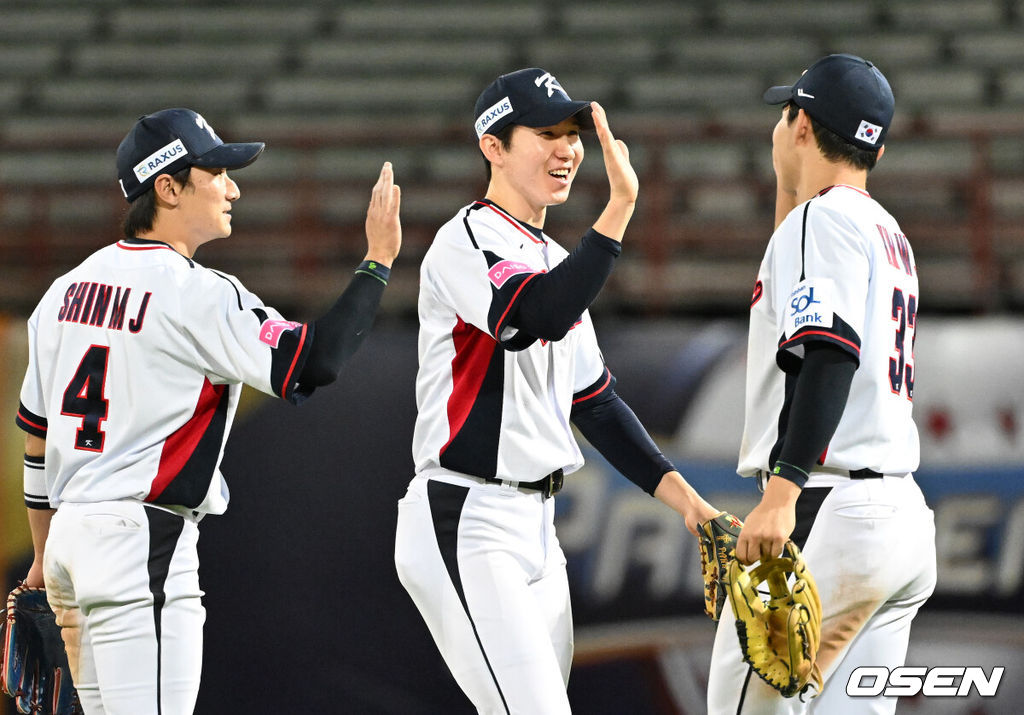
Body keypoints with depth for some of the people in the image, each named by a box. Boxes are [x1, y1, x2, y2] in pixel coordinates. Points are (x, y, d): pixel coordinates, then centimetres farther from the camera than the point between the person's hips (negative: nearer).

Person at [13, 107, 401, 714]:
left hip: (71, 536, 9)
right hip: (143, 545, -9)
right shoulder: (195, 294, -12)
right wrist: (378, 261, -11)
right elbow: (313, 364, -19)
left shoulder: (71, 287, 14)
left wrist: (46, 555, 28)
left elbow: (37, 438, 20)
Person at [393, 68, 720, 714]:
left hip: (535, 530, 10)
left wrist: (680, 494, 10)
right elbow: (543, 316, -31)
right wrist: (621, 204, -33)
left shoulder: (553, 260, 19)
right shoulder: (468, 243, -11)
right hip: (467, 527, -10)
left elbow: (595, 401, 21)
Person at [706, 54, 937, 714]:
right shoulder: (891, 234, 22)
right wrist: (789, 200, 30)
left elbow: (829, 356, -20)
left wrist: (781, 494, -28)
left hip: (827, 512, -9)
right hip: (905, 515, 9)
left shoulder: (824, 219, -6)